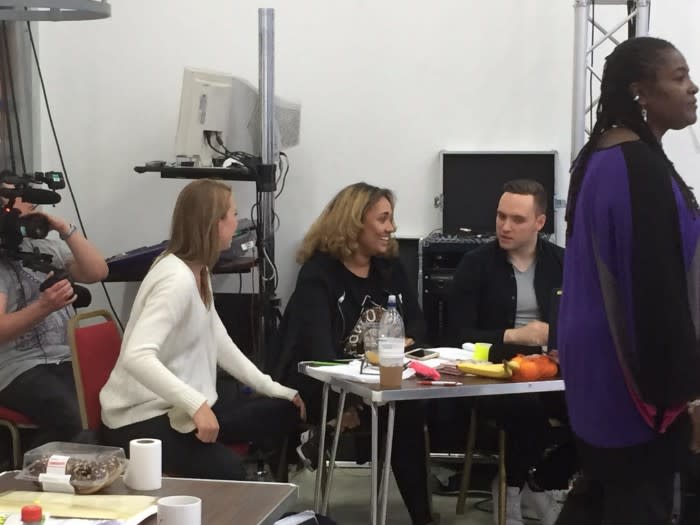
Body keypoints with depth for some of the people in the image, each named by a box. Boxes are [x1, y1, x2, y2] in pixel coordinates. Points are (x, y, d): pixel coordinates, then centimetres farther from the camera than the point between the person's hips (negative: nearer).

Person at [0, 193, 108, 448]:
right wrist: (43, 307, -32)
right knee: (76, 418, -31)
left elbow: (97, 273, 4)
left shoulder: (48, 247, 16)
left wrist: (66, 229, -4)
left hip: (68, 359, 5)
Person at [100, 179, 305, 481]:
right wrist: (195, 404, -42)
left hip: (183, 404, 10)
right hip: (142, 416, -10)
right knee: (225, 470, -32)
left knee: (284, 413, 6)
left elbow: (218, 342, 15)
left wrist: (271, 388, 12)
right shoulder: (177, 279, -24)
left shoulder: (199, 272, 8)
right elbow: (136, 357, -36)